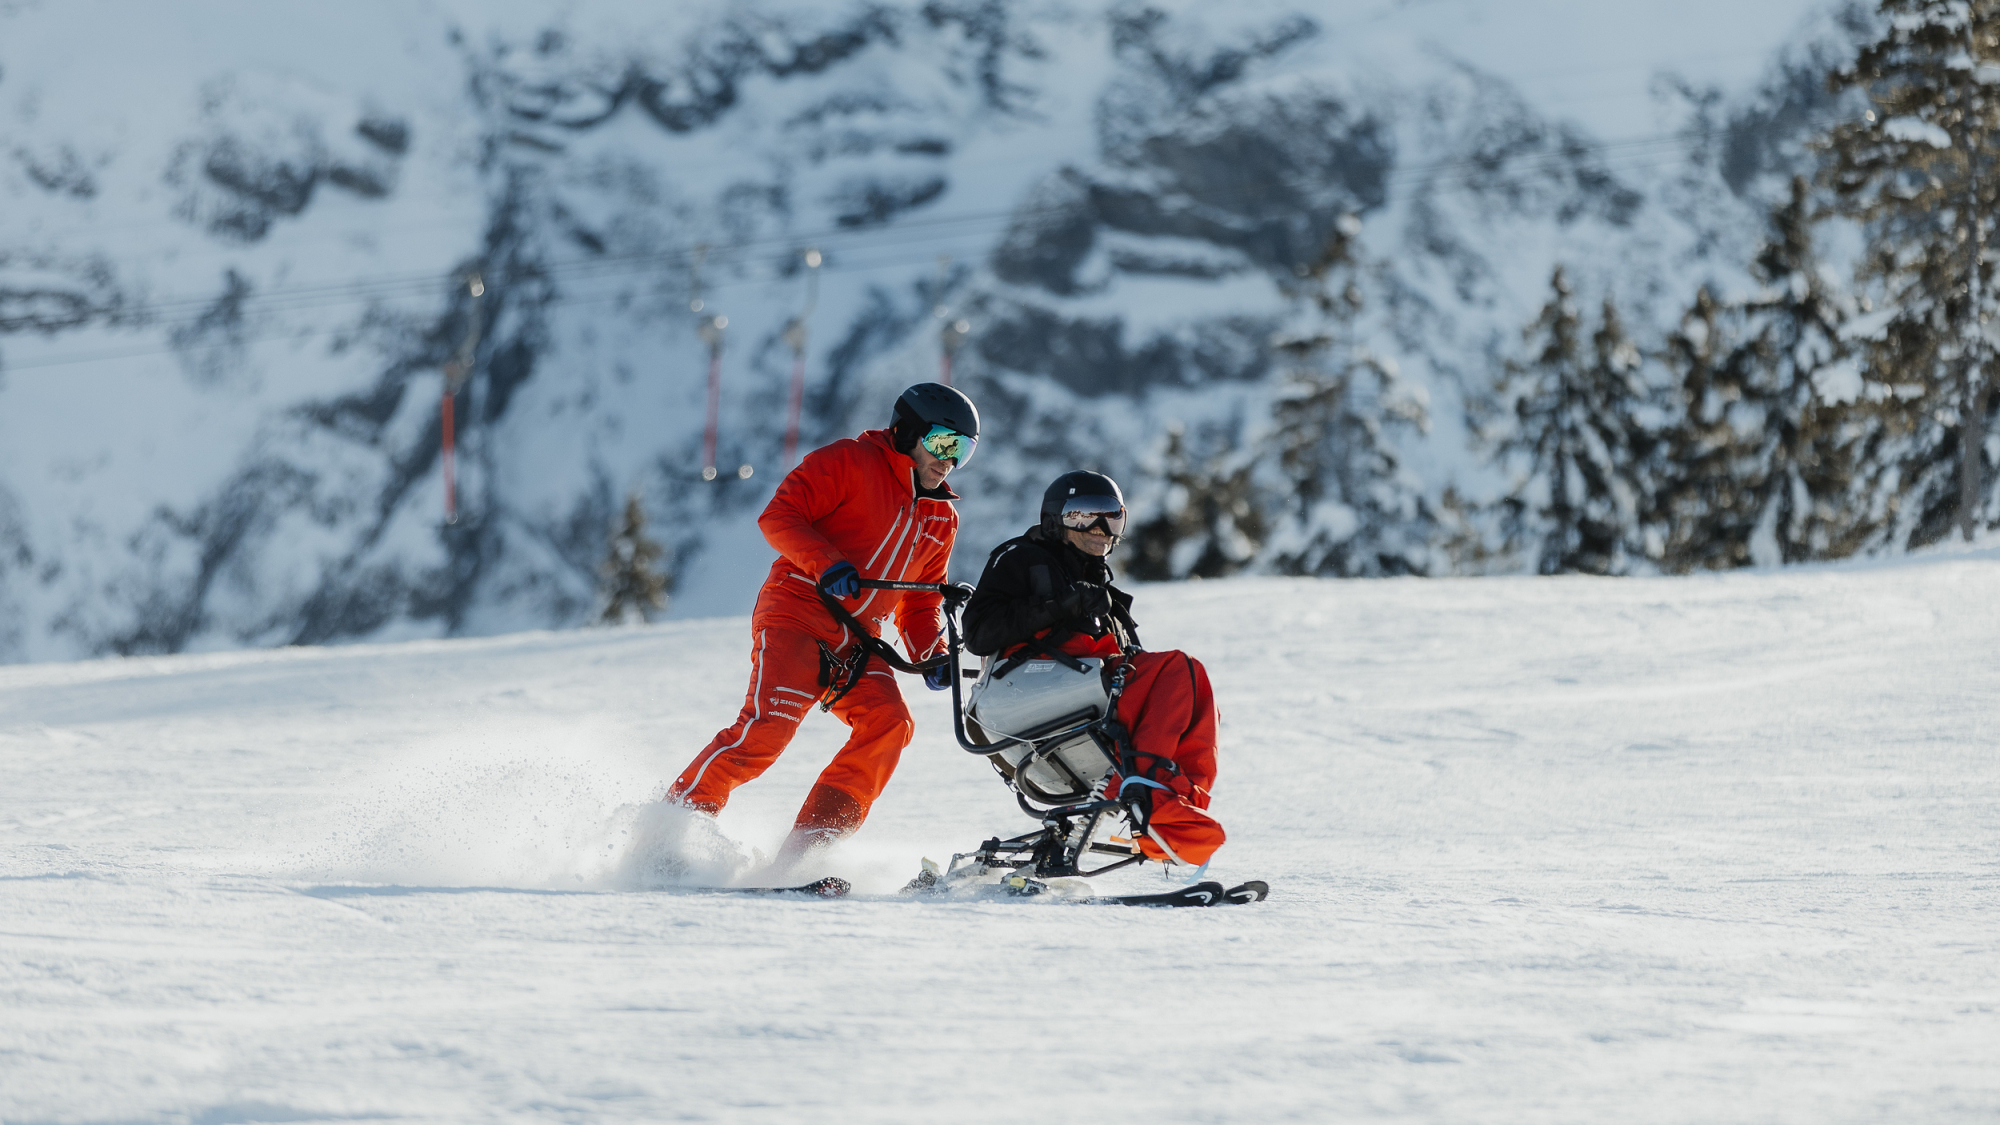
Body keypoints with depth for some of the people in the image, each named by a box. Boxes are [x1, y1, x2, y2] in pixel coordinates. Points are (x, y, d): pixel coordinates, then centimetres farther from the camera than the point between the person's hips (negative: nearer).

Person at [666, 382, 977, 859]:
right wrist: (825, 563, -25)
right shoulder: (850, 462, -2)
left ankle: (806, 848, -22)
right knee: (767, 726, -25)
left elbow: (919, 602, 28)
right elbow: (779, 515, -10)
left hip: (857, 643, 7)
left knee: (888, 722, -19)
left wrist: (931, 654, 9)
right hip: (797, 613, -7)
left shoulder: (942, 520, 20)